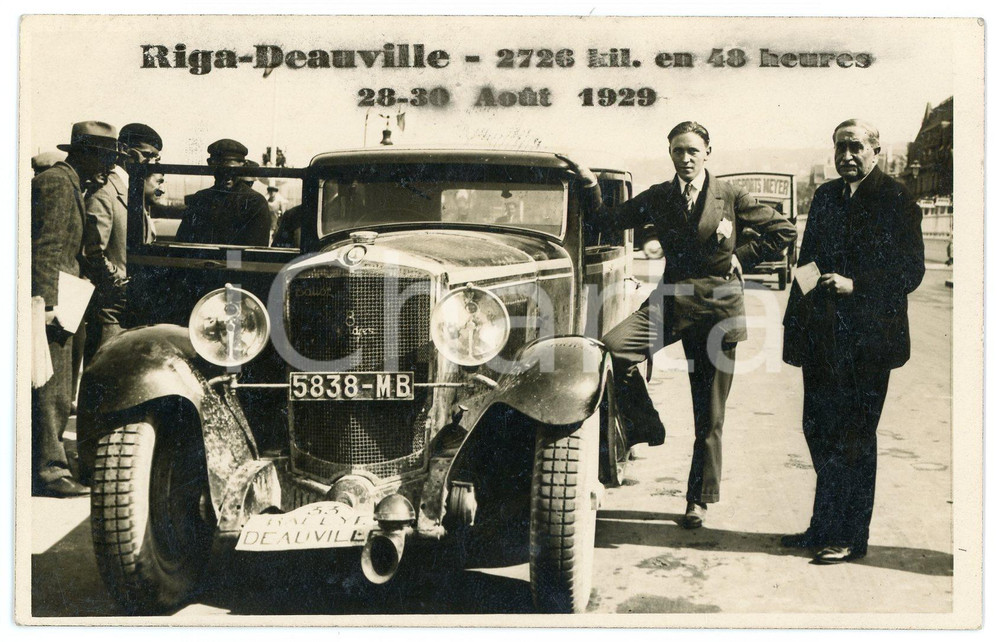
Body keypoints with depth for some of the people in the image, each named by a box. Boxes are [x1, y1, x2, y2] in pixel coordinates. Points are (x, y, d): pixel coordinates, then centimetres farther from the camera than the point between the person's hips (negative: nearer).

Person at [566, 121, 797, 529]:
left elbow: (783, 231, 6)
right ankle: (645, 426, -4)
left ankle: (699, 499, 20)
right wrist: (591, 186, -4)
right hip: (671, 298, 2)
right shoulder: (657, 198, 7)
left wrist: (742, 258, 0)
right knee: (613, 347, -27)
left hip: (718, 307, -2)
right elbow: (607, 222, 9)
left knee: (709, 414, 5)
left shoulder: (730, 197, 1)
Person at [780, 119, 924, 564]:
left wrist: (854, 285, -20)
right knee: (818, 429, 10)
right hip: (822, 338, 6)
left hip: (867, 339, -6)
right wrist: (795, 327, 10)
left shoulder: (895, 200, -5)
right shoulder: (825, 196, 14)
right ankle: (825, 528, 23)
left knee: (854, 436, 0)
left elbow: (911, 272, -9)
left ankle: (851, 538, 11)